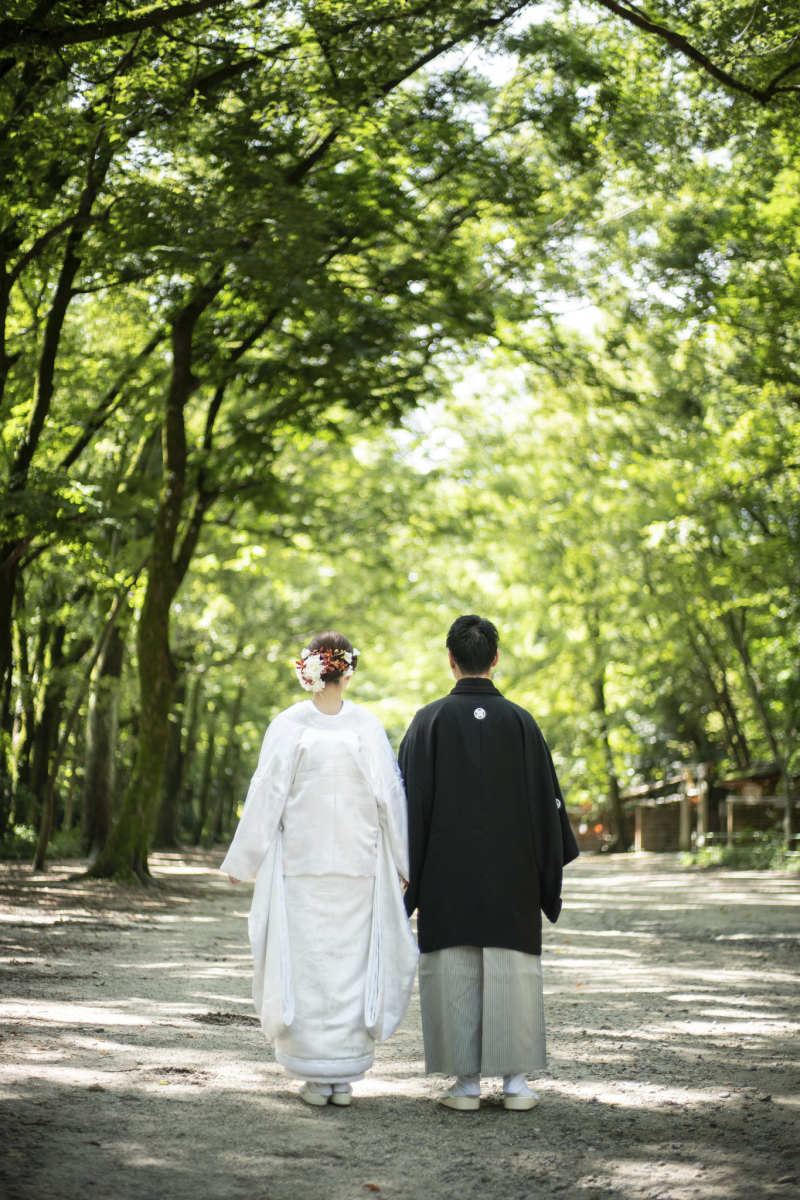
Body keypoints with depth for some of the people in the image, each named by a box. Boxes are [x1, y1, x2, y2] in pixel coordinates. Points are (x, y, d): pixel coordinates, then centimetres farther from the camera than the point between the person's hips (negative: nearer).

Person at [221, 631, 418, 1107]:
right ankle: (344, 1078, 7)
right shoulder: (367, 726, -3)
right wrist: (403, 863, 8)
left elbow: (266, 796, -4)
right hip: (358, 867, 1)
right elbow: (391, 798, -1)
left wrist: (244, 859, 5)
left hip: (300, 866, -1)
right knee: (351, 962, 7)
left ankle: (317, 1078, 5)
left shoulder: (288, 724, -6)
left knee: (307, 964, 5)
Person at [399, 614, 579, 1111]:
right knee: (513, 968, 5)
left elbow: (411, 803, -4)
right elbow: (547, 800, 1)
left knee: (454, 971, 4)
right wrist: (551, 872, 9)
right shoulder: (520, 721, -1)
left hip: (447, 870, -1)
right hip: (510, 874, 1)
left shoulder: (430, 721, -3)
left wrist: (408, 876, 2)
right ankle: (516, 1080, 5)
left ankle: (467, 1082, 4)